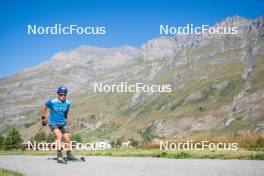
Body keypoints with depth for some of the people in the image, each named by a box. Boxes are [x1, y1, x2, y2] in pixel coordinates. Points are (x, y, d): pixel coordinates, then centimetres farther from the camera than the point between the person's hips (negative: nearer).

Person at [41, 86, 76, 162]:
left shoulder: (67, 103, -5)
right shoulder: (52, 102, -18)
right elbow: (44, 107, -1)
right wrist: (43, 117, 1)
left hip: (62, 123, 5)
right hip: (53, 123, -5)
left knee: (67, 138, 1)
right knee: (59, 136, -26)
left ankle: (69, 155, 19)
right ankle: (59, 155, -23)